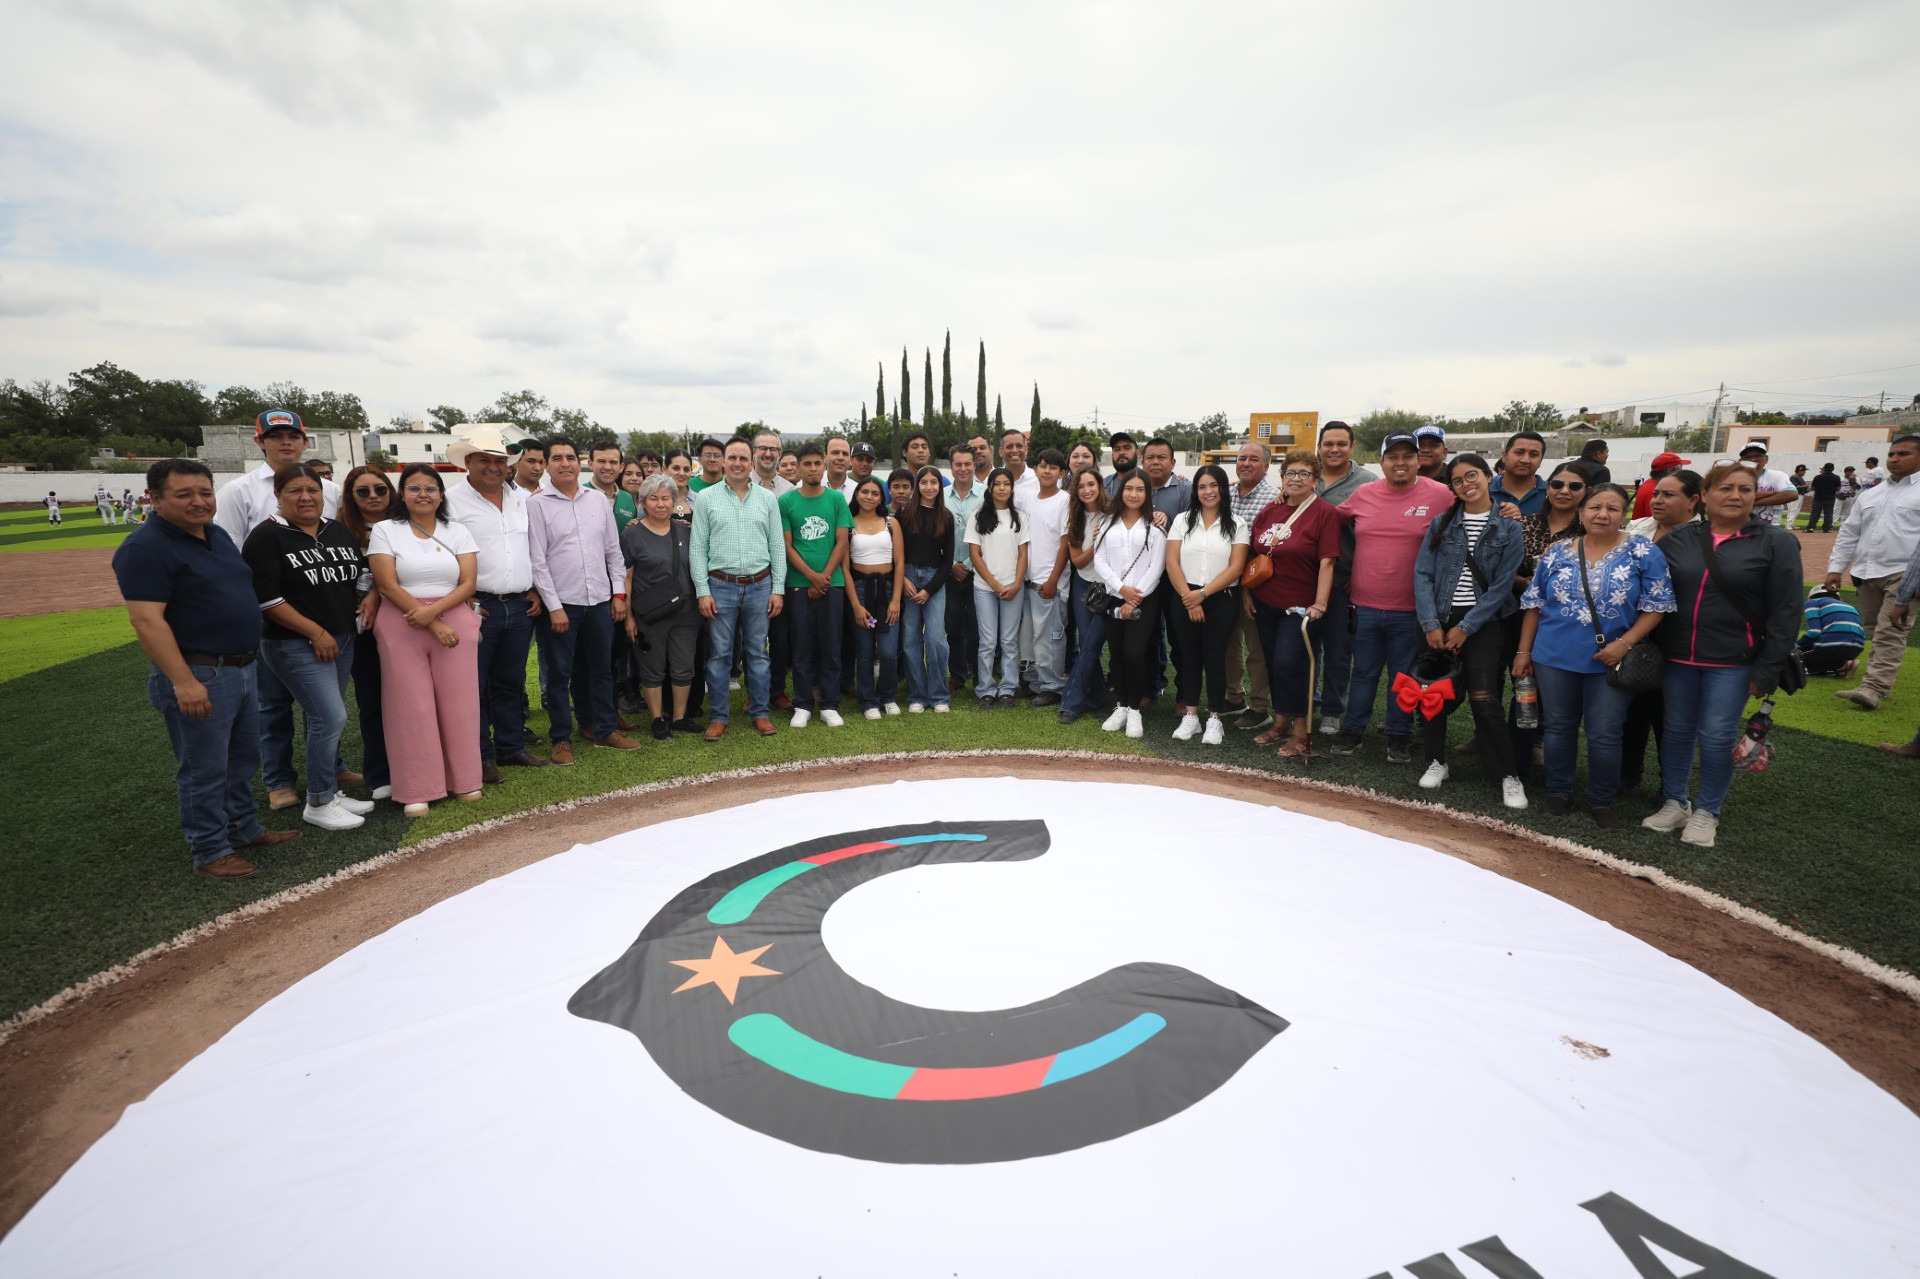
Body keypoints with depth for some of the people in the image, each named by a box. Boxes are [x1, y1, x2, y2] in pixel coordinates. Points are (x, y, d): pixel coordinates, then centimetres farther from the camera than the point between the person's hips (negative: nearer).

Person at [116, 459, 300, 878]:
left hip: (241, 669, 9)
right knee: (204, 769, 3)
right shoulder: (145, 548, -16)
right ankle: (210, 852, 15)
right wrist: (183, 681, -26)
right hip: (198, 675, -9)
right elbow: (147, 620, -22)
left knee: (242, 760, 20)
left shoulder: (218, 535, 11)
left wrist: (250, 656, 19)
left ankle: (245, 829, 34)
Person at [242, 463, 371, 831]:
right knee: (331, 717, -11)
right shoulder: (266, 538, -8)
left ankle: (331, 789, 24)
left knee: (328, 718, 13)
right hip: (296, 645, -6)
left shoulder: (339, 531, 11)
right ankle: (317, 805, 3)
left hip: (342, 640, 6)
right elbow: (266, 598, -14)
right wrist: (316, 633, -15)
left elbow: (362, 574, 23)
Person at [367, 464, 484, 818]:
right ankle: (417, 791, 9)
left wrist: (433, 611, -17)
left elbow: (468, 583, 0)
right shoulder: (384, 530, 2)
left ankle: (464, 781, 15)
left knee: (458, 704, 3)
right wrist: (434, 626, -12)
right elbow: (388, 585, -6)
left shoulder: (458, 533, 8)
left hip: (454, 622, 2)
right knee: (412, 707, 1)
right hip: (401, 626, -1)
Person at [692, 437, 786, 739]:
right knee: (719, 654, 4)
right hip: (721, 586, -1)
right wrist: (702, 590, -6)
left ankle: (759, 712, 20)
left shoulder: (767, 499, 6)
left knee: (757, 652, 9)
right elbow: (698, 548, 0)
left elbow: (777, 546, 6)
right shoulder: (706, 499, 2)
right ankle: (718, 716, 15)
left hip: (760, 586, 1)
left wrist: (778, 588, 0)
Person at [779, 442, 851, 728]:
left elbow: (842, 542, 1)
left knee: (830, 646, 5)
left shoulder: (837, 499, 4)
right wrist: (812, 576, -10)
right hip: (798, 584, 0)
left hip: (831, 582, 1)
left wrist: (825, 576, -8)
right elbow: (786, 545, -1)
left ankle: (829, 705, 14)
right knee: (802, 647, 5)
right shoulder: (786, 501, 1)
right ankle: (803, 705, 14)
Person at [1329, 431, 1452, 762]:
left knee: (1403, 677, 11)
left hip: (1410, 609, -2)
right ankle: (1351, 731, 26)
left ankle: (1399, 737, 25)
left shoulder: (1440, 495, -7)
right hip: (1365, 606, 2)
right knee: (1364, 673, 14)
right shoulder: (1363, 493, 2)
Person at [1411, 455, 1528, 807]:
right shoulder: (1441, 524, 6)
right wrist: (1431, 625, -10)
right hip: (1439, 621, 2)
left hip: (1483, 623, -2)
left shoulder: (1508, 529, 1)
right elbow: (1422, 574, -1)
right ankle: (1436, 761, 24)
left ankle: (1507, 774, 5)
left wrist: (1465, 629, -11)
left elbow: (1501, 586, -5)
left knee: (1484, 701, -9)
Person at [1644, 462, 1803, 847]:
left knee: (1716, 737, 2)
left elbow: (1784, 613, -6)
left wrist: (1767, 670, -10)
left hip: (1733, 662, -2)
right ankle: (1674, 803, 24)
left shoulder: (1777, 543, -4)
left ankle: (1707, 812, 19)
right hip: (1678, 657, 3)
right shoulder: (1677, 539, 2)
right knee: (1676, 730, 11)